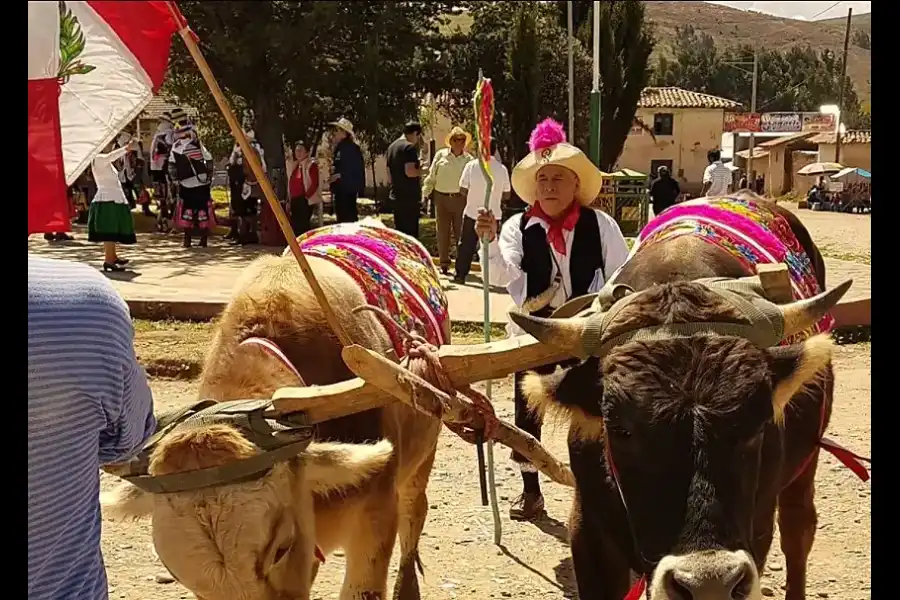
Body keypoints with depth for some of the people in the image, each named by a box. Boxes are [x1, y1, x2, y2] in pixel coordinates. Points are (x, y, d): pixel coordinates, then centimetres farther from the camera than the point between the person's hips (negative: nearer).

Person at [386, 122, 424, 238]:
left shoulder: (391, 147, 14)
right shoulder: (410, 147, -12)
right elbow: (409, 172, -23)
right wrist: (420, 171, -5)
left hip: (396, 197, 8)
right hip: (410, 197, -8)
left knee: (399, 233, 13)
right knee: (410, 234, -5)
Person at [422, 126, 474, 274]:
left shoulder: (469, 159, 2)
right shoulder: (440, 155, 4)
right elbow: (431, 177, 7)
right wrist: (425, 193, 4)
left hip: (460, 199, -1)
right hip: (441, 197, 1)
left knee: (461, 232, 1)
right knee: (442, 232, 6)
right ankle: (444, 264, 14)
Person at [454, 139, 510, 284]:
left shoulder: (472, 165, -9)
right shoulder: (502, 169, -5)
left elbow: (462, 190, -5)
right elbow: (506, 195, 1)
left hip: (472, 212, -1)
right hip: (493, 214, 1)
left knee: (466, 245, 9)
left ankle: (460, 275, 12)